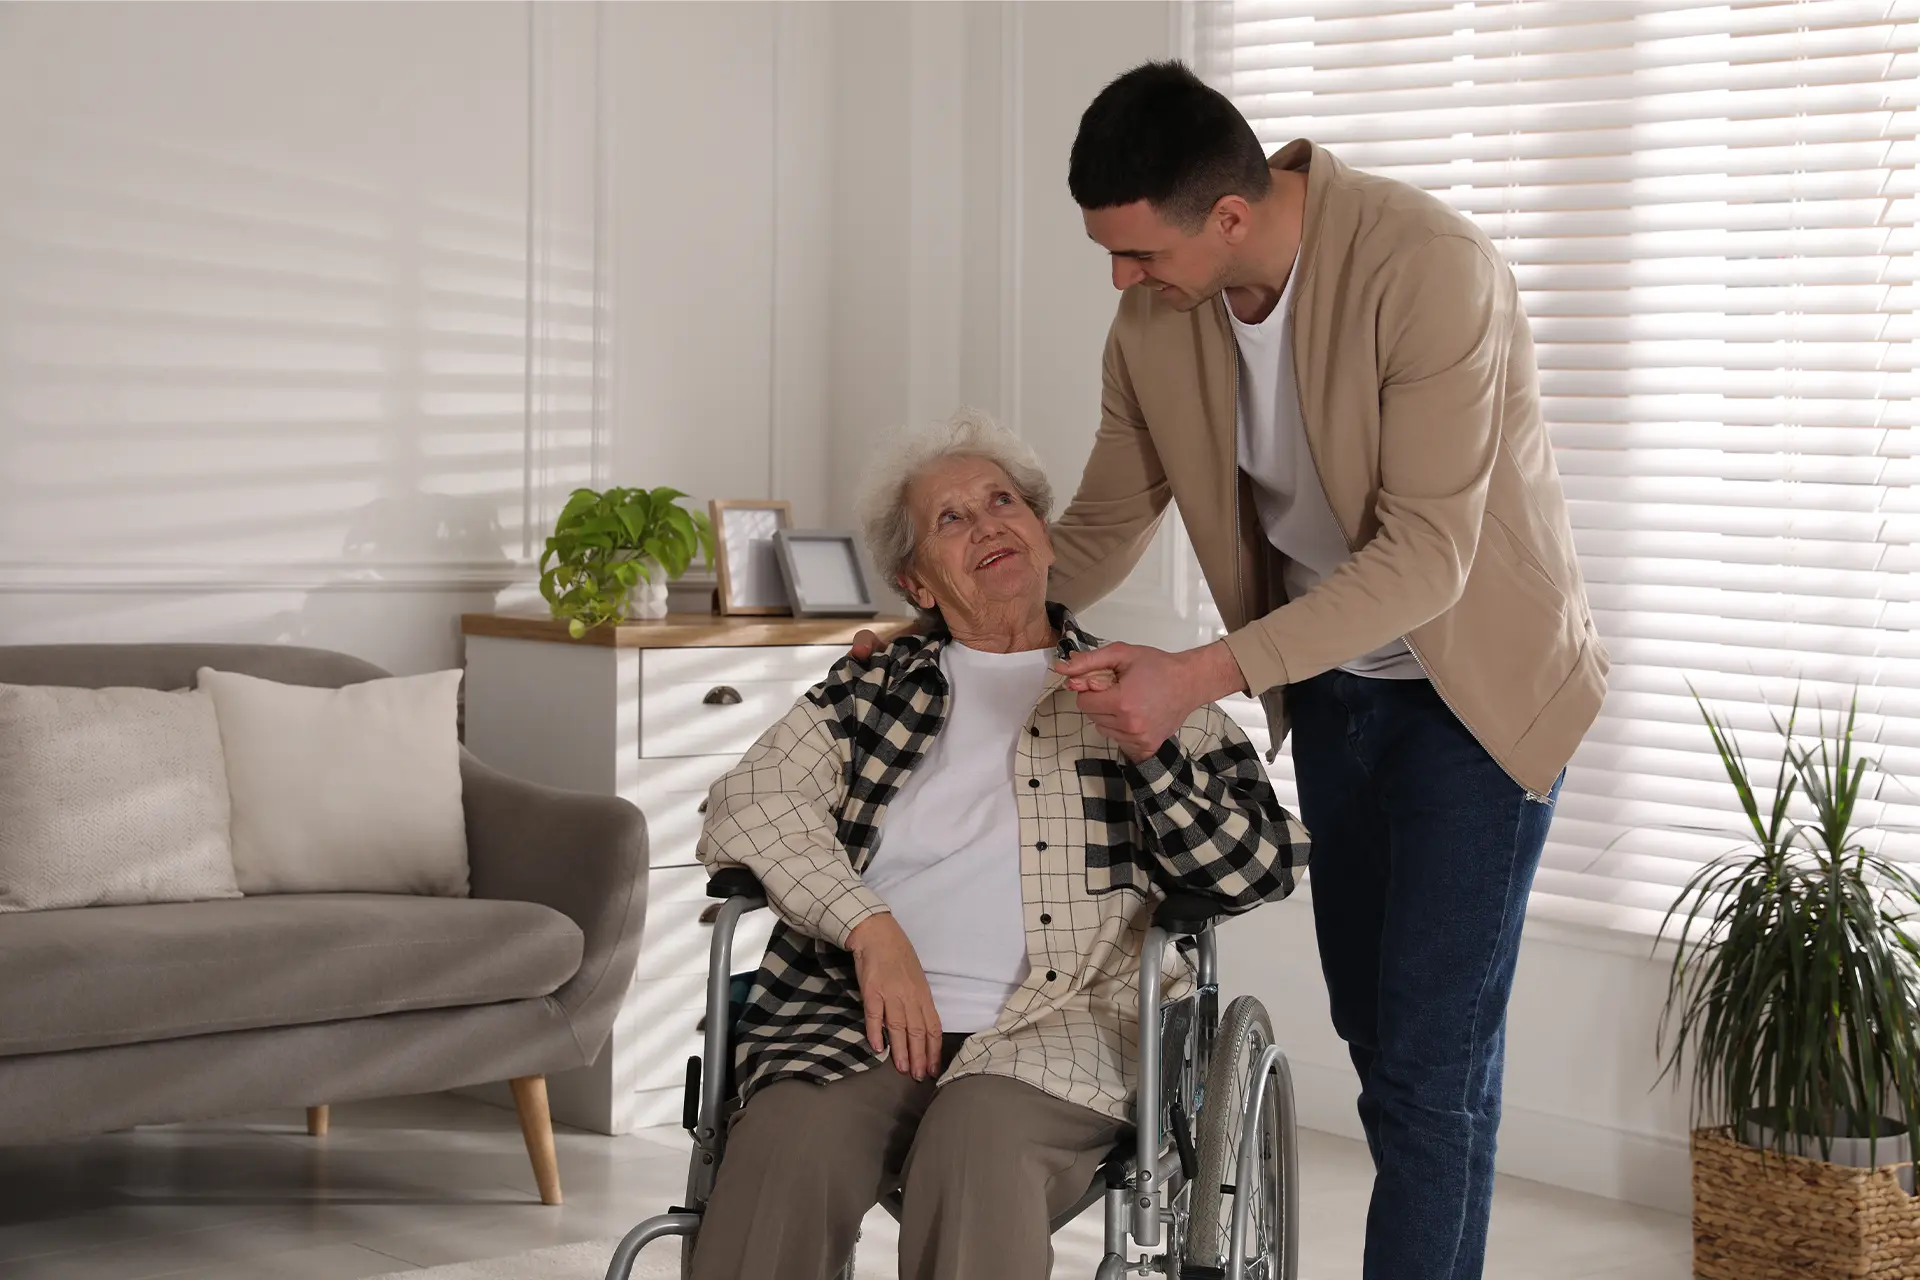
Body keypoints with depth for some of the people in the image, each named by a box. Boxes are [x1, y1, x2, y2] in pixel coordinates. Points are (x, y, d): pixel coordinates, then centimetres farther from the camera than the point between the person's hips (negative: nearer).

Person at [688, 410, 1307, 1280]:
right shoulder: (871, 691, 22)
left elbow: (1260, 867, 8)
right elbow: (748, 803, 6)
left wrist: (1151, 751, -8)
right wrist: (871, 927, -10)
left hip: (1051, 1025, -1)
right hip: (868, 1010, 1)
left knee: (980, 1142, -36)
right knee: (784, 1149, -33)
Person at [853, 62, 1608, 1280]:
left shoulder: (1430, 268, -30)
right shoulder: (1156, 318, -10)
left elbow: (1427, 556, -31)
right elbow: (1102, 528, 4)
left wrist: (1200, 678, -37)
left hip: (1476, 680, -6)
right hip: (1330, 686, 6)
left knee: (1431, 1061, -8)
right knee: (1376, 1039, 12)